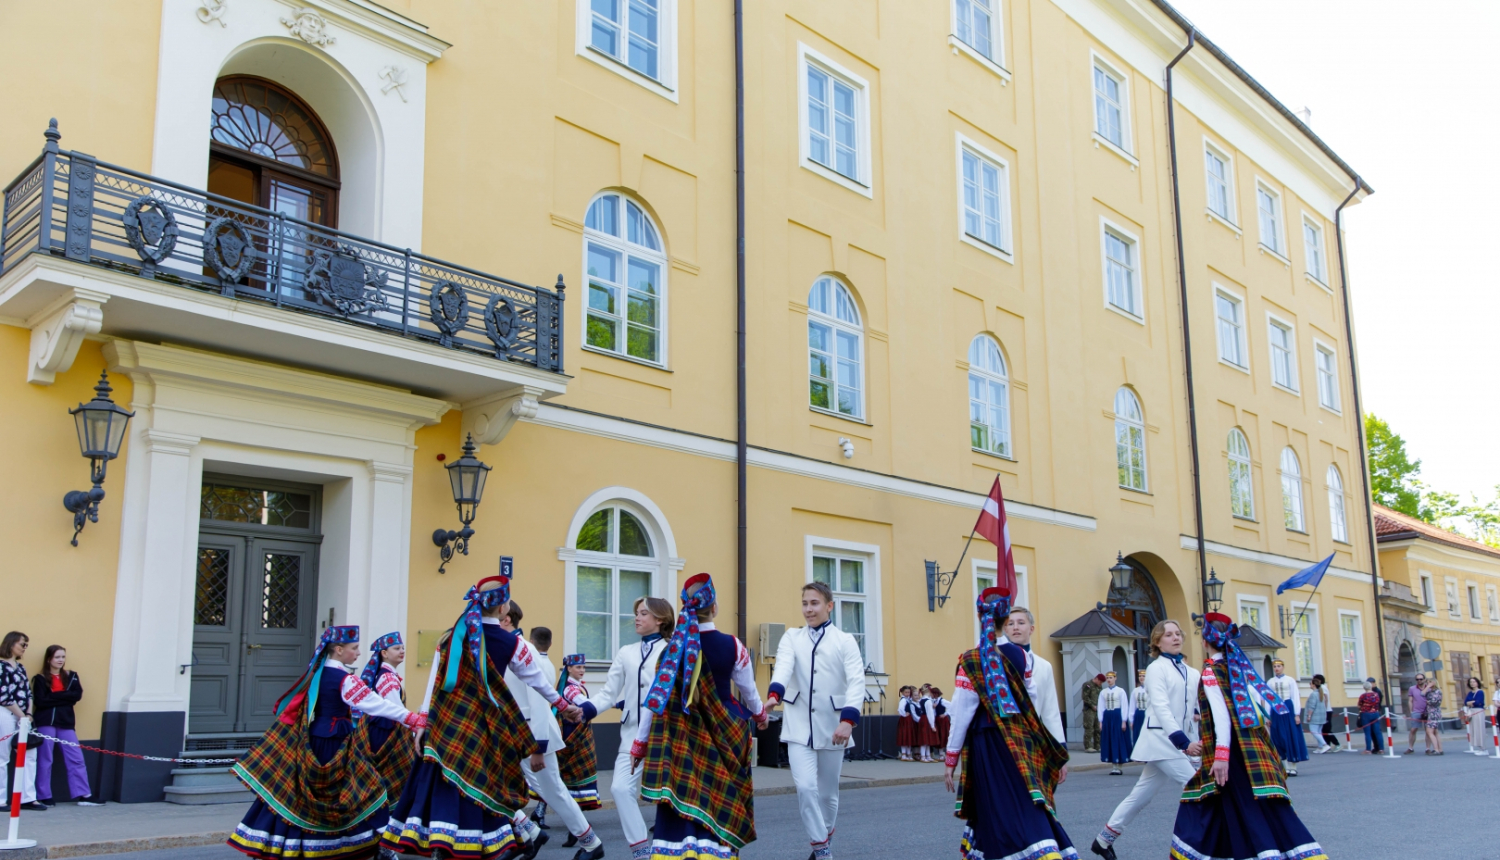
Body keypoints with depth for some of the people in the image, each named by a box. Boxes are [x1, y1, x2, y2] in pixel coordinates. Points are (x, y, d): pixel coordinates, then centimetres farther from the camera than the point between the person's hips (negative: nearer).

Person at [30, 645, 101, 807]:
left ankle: (84, 795, 3)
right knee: (45, 760, 1)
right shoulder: (40, 679, 2)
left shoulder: (71, 676, 14)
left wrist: (54, 697, -9)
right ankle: (43, 797, 10)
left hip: (66, 723, 4)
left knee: (76, 758, 1)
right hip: (46, 723, -3)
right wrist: (64, 697, -10)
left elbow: (77, 695, -2)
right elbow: (40, 701, -11)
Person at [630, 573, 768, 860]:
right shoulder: (732, 646, -6)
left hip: (679, 736, 0)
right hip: (722, 734, 0)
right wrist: (760, 714, 29)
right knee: (718, 802, 8)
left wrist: (639, 745, 6)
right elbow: (748, 690, 7)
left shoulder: (672, 649, -5)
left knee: (678, 802, 3)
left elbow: (655, 700, -4)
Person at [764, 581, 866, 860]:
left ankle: (825, 835, 38)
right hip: (799, 726, 0)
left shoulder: (845, 641, 2)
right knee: (805, 786, -13)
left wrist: (848, 720, -25)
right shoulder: (791, 637, 6)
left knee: (827, 791, 11)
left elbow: (856, 682, -10)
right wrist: (774, 693, -35)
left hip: (832, 727, 0)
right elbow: (783, 667, -14)